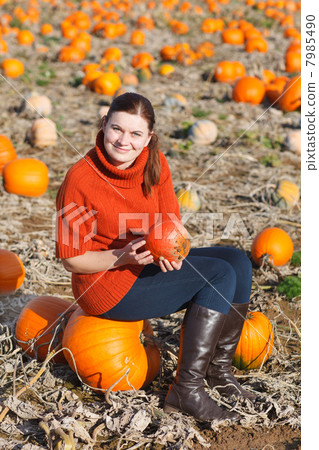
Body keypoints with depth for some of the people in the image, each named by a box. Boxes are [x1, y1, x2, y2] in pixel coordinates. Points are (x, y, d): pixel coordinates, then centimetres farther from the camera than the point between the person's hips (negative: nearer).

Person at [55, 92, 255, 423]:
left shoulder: (155, 163, -3)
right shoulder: (80, 179, -21)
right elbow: (72, 259, -15)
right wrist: (123, 256, -29)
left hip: (148, 265, 7)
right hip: (106, 282, -7)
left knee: (237, 262, -4)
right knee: (220, 275, -18)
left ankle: (219, 370, 5)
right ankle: (187, 389, -15)